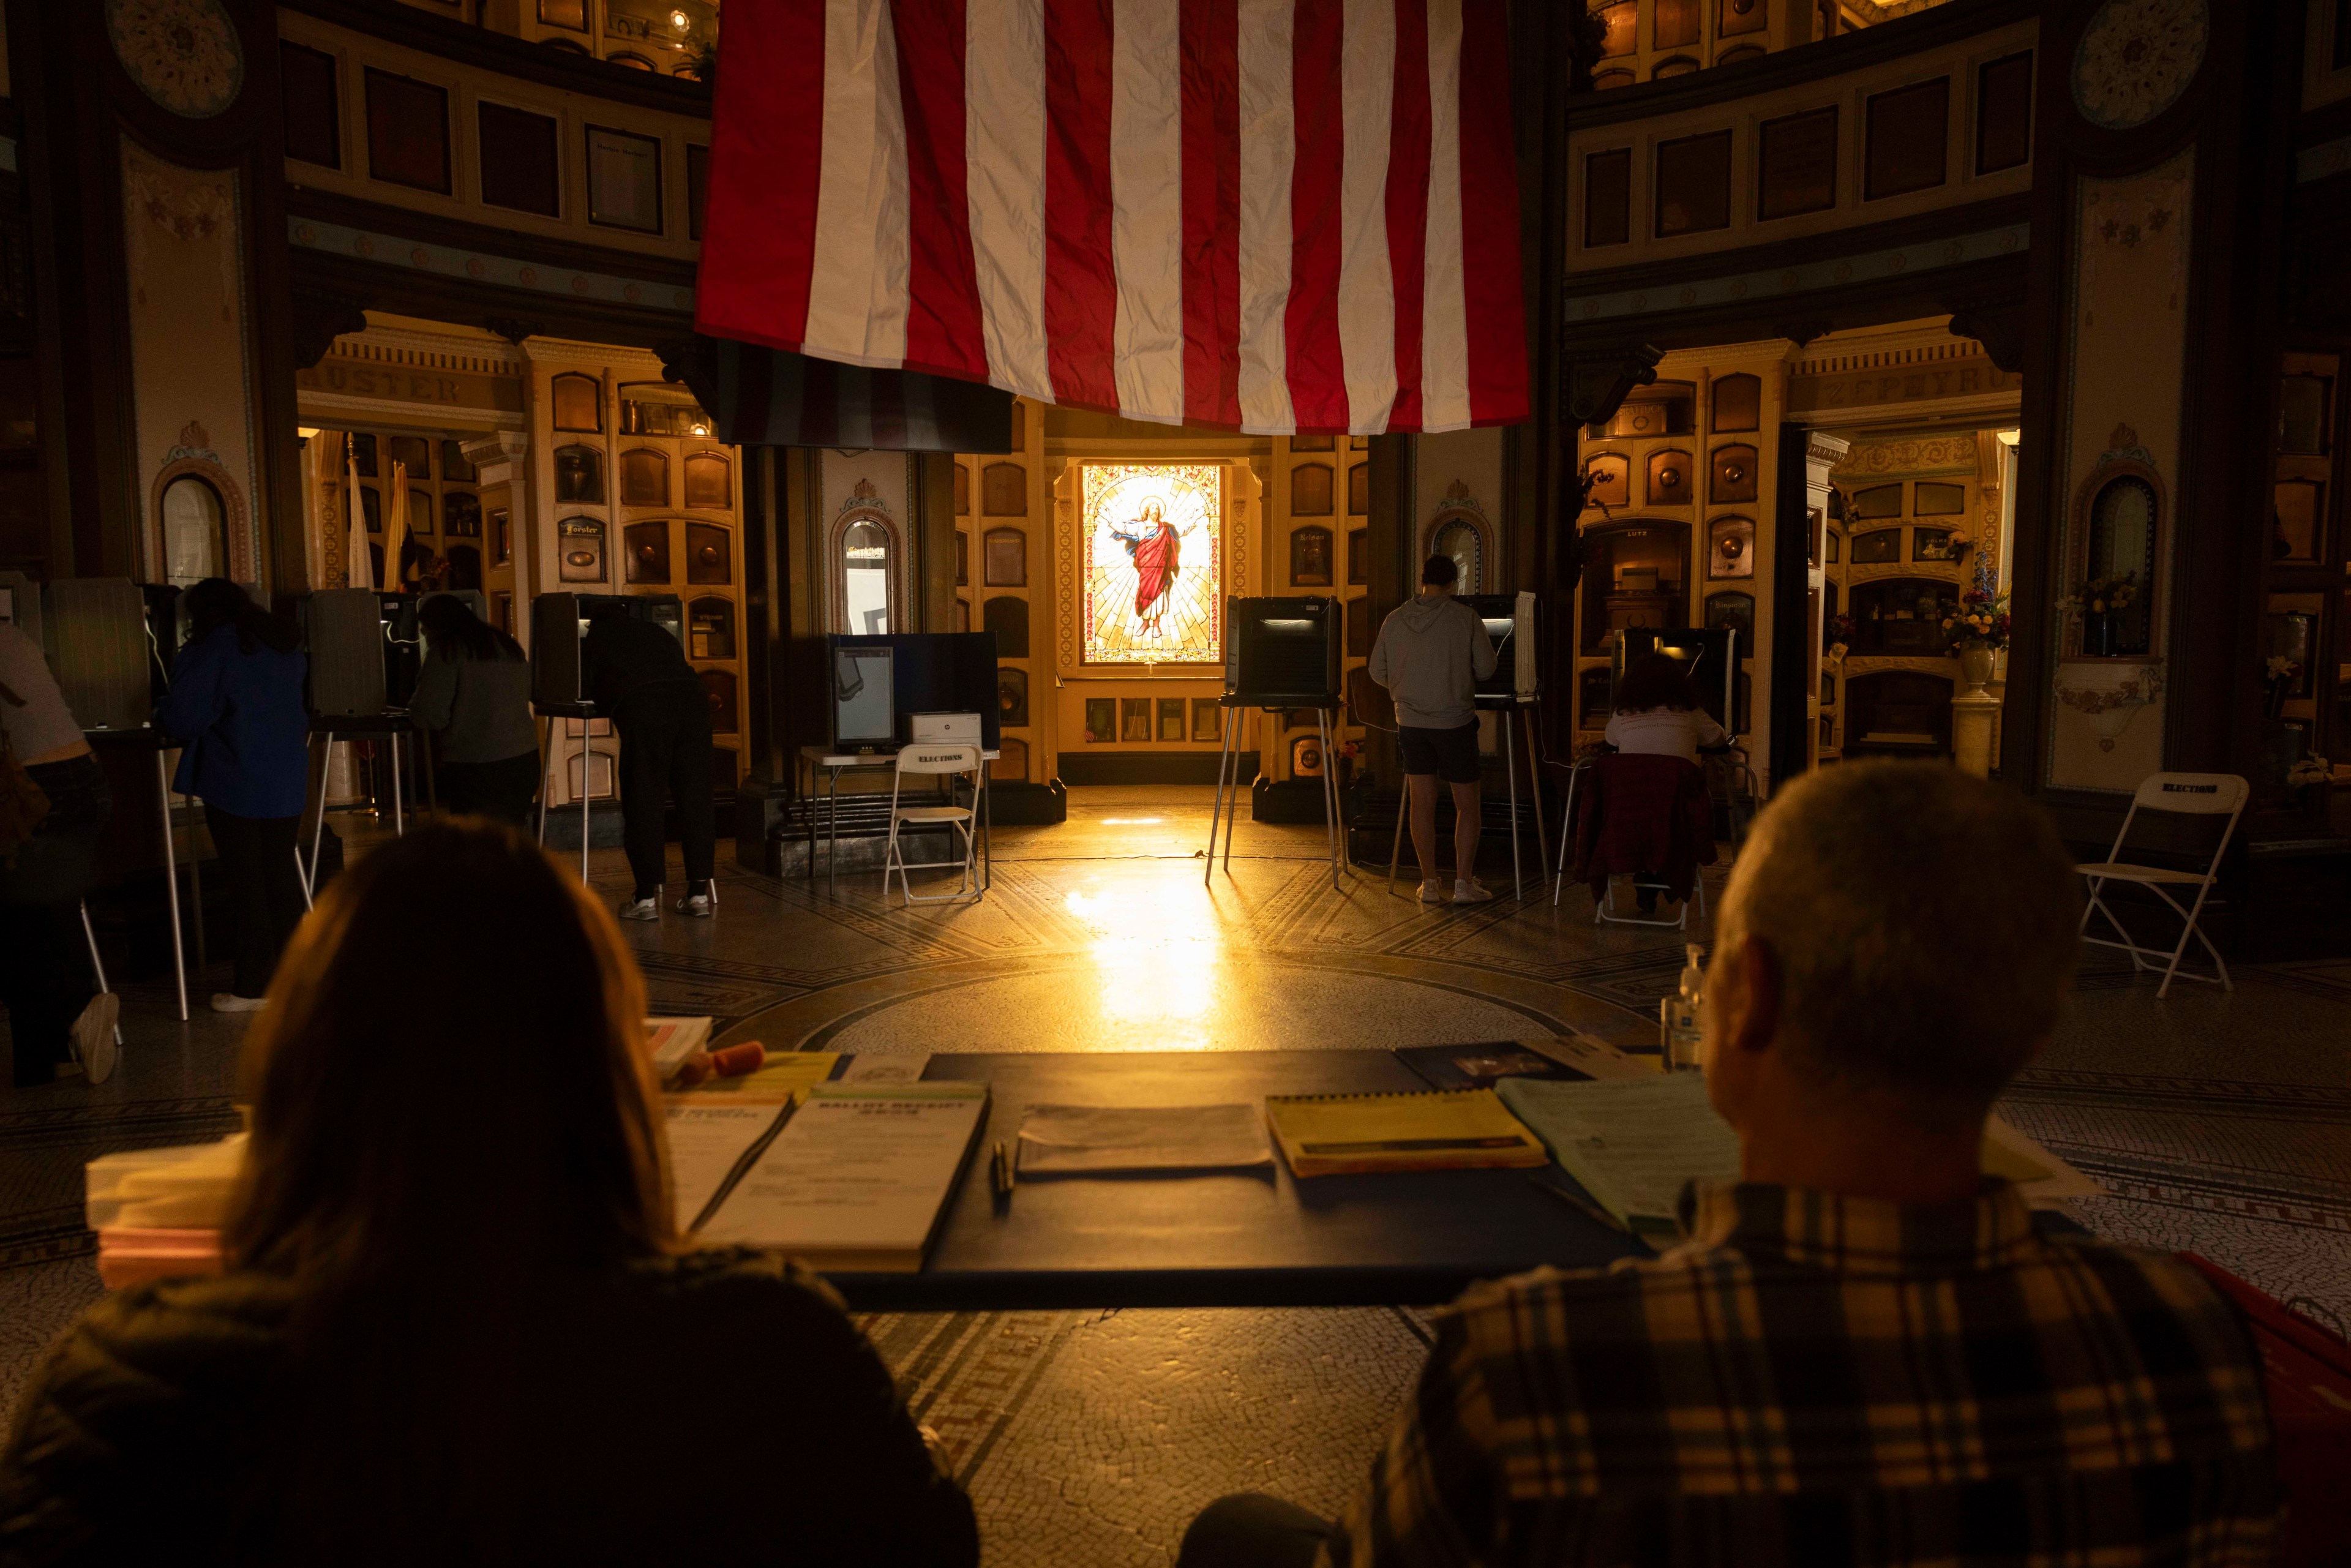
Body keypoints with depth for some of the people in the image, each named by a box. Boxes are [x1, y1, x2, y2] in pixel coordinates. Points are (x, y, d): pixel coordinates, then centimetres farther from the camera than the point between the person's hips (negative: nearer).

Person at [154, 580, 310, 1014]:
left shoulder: (213, 649, -11)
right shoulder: (286, 644, 12)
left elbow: (183, 715, -16)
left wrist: (162, 717, 5)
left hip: (235, 782, -6)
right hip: (287, 778, 6)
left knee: (246, 880, 0)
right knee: (282, 872, 13)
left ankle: (254, 985, 5)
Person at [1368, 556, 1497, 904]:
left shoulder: (1395, 620, -1)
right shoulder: (1466, 618, -9)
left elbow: (1377, 672, 6)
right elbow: (1486, 668, -5)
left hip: (1411, 721, 3)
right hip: (1455, 720, -3)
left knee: (1422, 803, 8)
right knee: (1467, 805, 7)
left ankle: (1430, 883, 11)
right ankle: (1464, 883, 5)